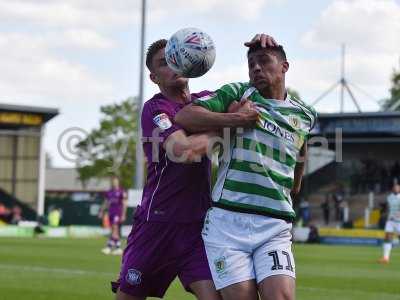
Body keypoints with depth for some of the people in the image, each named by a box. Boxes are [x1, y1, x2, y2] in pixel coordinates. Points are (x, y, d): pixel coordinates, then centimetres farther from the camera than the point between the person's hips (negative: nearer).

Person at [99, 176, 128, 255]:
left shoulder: (122, 192, -6)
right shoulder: (109, 192, 12)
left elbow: (124, 204, -8)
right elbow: (105, 203, 19)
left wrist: (123, 215, -13)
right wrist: (102, 212, 14)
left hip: (118, 214, -6)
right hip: (111, 213, 6)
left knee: (115, 230, -12)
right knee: (116, 232, 8)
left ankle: (109, 247, -17)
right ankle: (118, 248, 11)